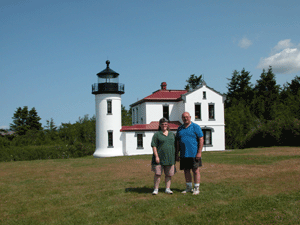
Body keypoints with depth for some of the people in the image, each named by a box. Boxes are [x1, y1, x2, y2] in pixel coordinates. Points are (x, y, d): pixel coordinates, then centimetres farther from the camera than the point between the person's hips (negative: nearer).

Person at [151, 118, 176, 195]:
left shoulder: (172, 134, 15)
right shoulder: (157, 134, 1)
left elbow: (175, 145, 19)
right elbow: (154, 146, -5)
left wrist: (176, 156, 14)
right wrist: (156, 156, -13)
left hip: (170, 158, 4)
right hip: (159, 158, -4)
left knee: (168, 174, 6)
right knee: (157, 173, -5)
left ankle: (167, 189, 14)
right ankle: (156, 189, 4)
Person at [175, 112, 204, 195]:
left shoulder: (195, 127, -2)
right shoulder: (180, 129, 13)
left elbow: (201, 140, -6)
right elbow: (178, 142, 15)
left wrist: (199, 152, -14)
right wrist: (176, 154, 10)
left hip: (194, 153, -5)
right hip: (183, 154, 5)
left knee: (195, 170, 0)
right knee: (186, 171, 10)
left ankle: (196, 188, 8)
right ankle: (189, 187, 21)